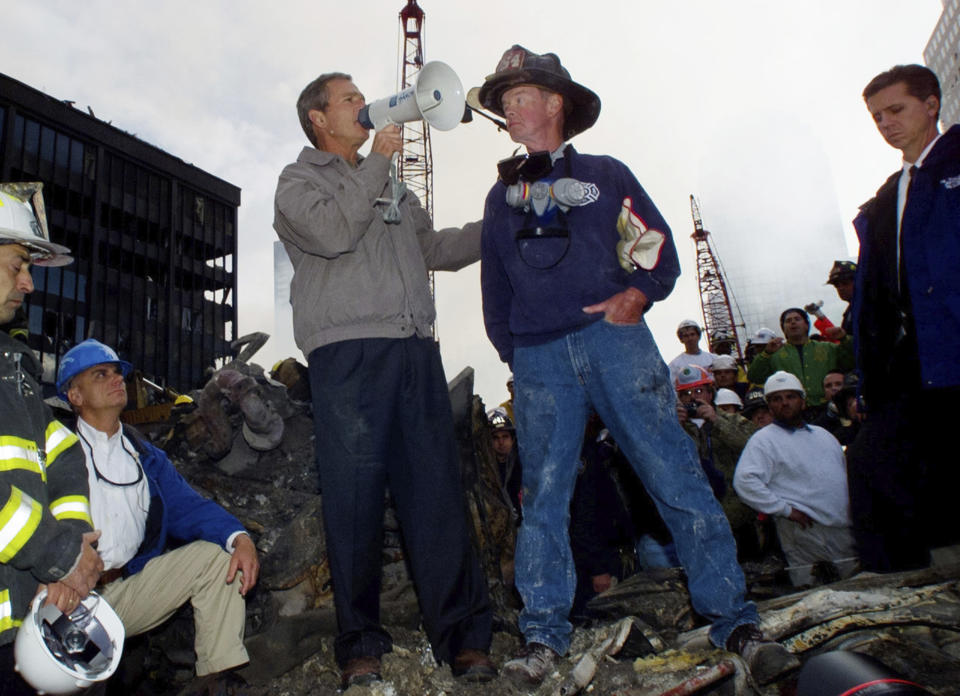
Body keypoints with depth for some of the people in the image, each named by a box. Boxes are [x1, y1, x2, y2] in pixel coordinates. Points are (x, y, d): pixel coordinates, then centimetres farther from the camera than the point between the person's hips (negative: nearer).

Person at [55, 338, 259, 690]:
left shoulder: (144, 454, 18)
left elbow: (186, 505, 8)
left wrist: (239, 538, -12)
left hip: (128, 586, 6)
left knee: (216, 553, -10)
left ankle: (217, 676, -10)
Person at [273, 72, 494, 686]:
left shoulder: (393, 189, 31)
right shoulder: (299, 181, 12)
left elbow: (436, 248, 29)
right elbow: (334, 232, -9)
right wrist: (377, 162, 1)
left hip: (415, 349, 5)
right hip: (347, 352, -4)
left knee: (439, 490, -2)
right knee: (355, 498, -3)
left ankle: (463, 636, 4)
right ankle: (360, 643, 9)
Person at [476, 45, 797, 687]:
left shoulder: (603, 174, 15)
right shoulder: (501, 196, 22)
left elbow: (658, 246, 8)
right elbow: (495, 288, 22)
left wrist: (634, 296, -10)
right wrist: (512, 352, 12)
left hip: (613, 339, -2)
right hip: (540, 358, 3)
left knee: (676, 475, -6)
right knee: (543, 494, 0)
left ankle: (734, 621, 3)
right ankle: (544, 635, 9)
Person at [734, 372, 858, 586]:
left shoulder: (822, 434, 19)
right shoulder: (764, 439, -5)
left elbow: (846, 472, 28)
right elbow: (744, 481, -18)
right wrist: (785, 509, -18)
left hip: (845, 526, 7)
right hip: (805, 529, -7)